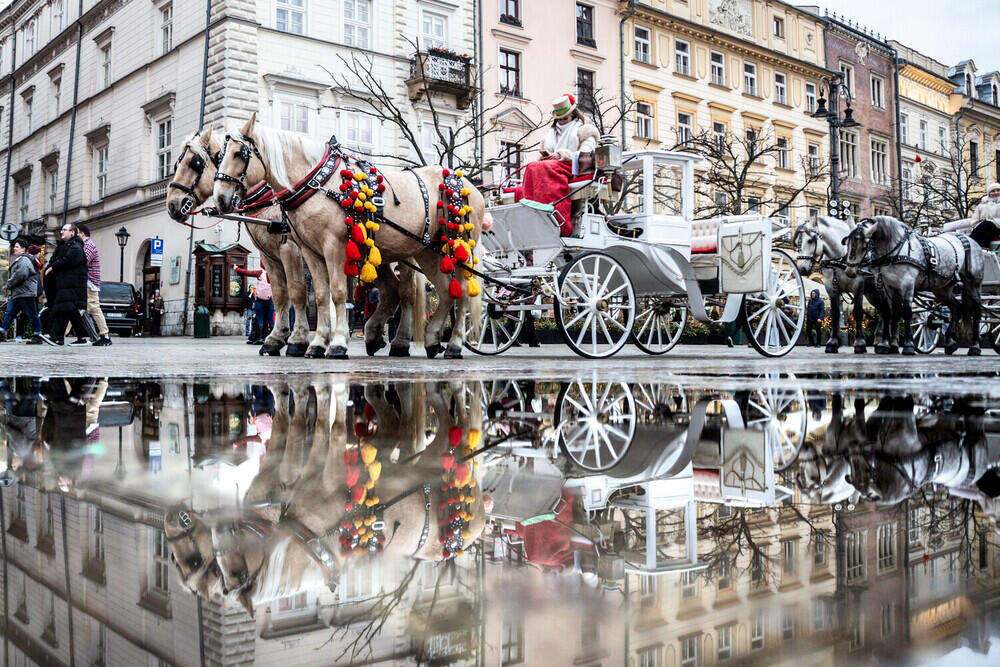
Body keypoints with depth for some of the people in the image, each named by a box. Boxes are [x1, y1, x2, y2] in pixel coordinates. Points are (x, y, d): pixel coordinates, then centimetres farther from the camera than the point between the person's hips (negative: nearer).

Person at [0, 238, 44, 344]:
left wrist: (9, 284, -11)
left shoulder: (24, 260, -13)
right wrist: (10, 285, 14)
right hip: (17, 293, 10)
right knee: (9, 313, 8)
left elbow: (21, 275, -23)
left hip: (26, 292, -10)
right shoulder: (19, 260, 21)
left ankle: (37, 337, 0)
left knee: (32, 314, -4)